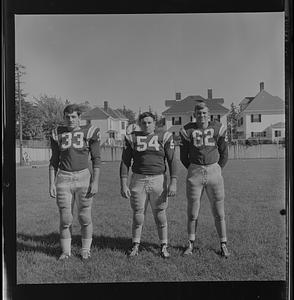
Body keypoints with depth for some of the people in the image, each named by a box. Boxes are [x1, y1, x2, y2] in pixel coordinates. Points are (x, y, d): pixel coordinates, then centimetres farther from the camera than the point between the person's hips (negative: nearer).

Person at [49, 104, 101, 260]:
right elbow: (54, 161, 12)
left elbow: (96, 159, 1)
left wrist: (95, 182, -6)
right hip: (63, 178, 2)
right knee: (65, 219, 5)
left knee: (85, 217, 5)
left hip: (83, 177, -2)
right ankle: (66, 250, 21)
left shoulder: (89, 132, 0)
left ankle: (85, 249, 22)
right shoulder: (58, 134, 8)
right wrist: (51, 183, 6)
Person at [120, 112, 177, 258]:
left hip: (159, 180, 0)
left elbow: (172, 161, 0)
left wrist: (173, 183, -7)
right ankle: (135, 246, 25)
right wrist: (123, 184, -4)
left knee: (160, 215, 6)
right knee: (137, 216, 7)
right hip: (138, 180, 1)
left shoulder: (164, 137, 1)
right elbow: (125, 162, 3)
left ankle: (163, 246, 21)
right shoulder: (131, 138, 3)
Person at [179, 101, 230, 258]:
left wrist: (216, 171, 9)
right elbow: (183, 157, 6)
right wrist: (194, 172, 8)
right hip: (194, 172, 0)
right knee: (192, 212, 6)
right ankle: (191, 243, 22)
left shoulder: (217, 128, 0)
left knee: (219, 212, 6)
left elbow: (224, 154, 9)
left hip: (214, 170, 0)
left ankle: (223, 244, 19)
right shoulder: (188, 131, -2)